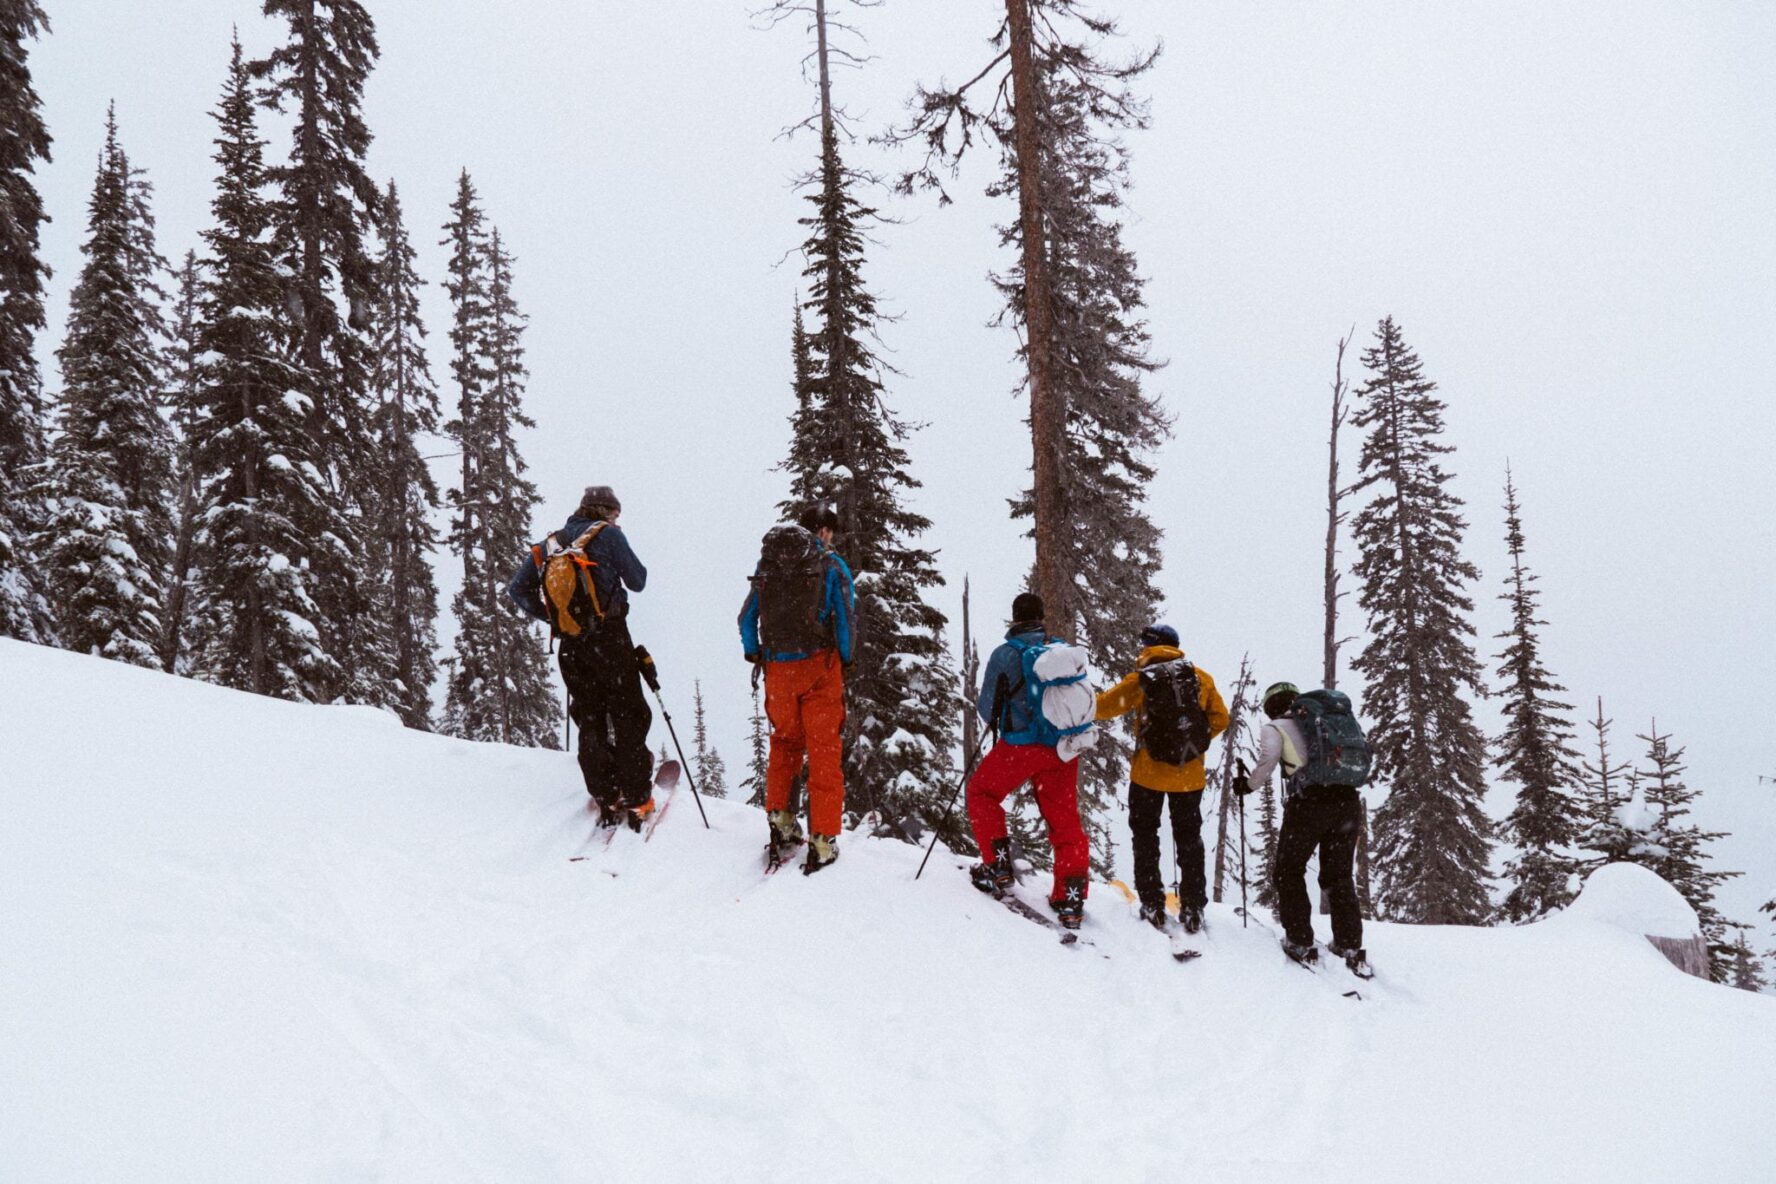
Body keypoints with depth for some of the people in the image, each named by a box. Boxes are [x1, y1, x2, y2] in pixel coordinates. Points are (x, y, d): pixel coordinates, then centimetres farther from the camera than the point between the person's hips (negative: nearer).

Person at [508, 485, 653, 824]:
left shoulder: (550, 544, 14)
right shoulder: (607, 534, -2)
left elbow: (517, 589, 11)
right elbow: (637, 581, 1)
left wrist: (548, 615, 15)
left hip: (570, 645, 5)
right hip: (608, 639, -5)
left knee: (590, 722, 11)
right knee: (628, 718, 2)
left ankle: (607, 801, 9)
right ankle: (637, 799, -1)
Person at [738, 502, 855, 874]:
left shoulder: (767, 563, 9)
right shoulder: (832, 565, -2)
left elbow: (747, 617, 11)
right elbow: (845, 619, -7)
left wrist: (754, 656, 21)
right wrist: (845, 661, 6)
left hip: (778, 669, 3)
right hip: (819, 666, -3)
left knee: (784, 742, 23)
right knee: (824, 751, 2)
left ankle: (779, 819, 15)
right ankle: (823, 840, 1)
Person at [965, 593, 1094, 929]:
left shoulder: (1005, 654, -8)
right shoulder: (1065, 651, 3)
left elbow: (987, 708, -2)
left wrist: (994, 718, 21)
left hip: (1020, 746, -3)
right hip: (1063, 749, 4)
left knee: (981, 792, 20)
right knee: (1065, 820, 10)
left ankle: (998, 866, 13)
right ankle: (1070, 900, 6)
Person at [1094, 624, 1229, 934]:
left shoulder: (1141, 680, -8)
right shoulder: (1201, 677, 0)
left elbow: (1102, 707, -3)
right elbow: (1220, 719, 3)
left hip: (1149, 772, -3)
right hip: (1190, 775, 3)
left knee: (1145, 836, 12)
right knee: (1189, 839, 15)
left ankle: (1152, 905, 8)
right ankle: (1192, 910, 13)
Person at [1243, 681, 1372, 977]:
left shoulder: (1275, 728, 7)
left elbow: (1267, 762, -9)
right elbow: (1361, 759, 18)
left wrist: (1248, 785, 7)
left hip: (1308, 802, -5)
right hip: (1348, 801, 5)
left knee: (1289, 872, 13)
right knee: (1339, 877, 17)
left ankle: (1300, 943, 8)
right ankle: (1350, 947, 14)